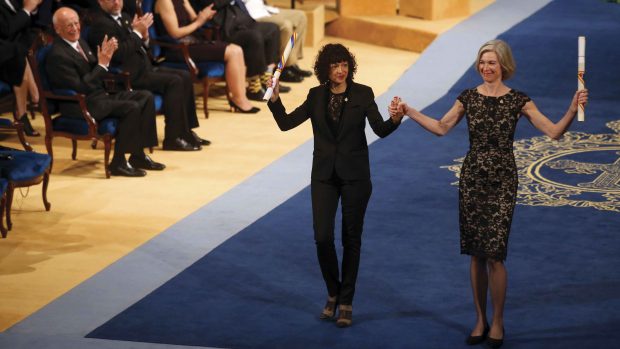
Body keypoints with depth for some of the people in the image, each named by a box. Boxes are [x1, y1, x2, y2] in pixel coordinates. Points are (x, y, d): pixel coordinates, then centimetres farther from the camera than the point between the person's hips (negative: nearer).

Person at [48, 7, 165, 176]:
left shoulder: (80, 42, 10)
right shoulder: (58, 55, -18)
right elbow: (80, 88, -22)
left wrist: (105, 55, -3)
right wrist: (102, 64, -20)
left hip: (99, 94, 10)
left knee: (146, 97, -1)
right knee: (132, 108, -24)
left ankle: (138, 155, 1)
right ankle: (118, 163, -16)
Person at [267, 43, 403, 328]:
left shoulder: (362, 94, -4)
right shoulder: (317, 96, 3)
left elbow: (380, 130, -14)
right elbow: (286, 123, 2)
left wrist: (395, 119, -34)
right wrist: (274, 98, -13)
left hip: (355, 175, -2)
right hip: (324, 175, 2)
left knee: (351, 239, 5)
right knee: (323, 237, -6)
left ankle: (346, 302, 16)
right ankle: (333, 293, 17)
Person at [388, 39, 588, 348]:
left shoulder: (517, 100, -3)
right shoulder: (468, 97, 4)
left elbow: (554, 132, -7)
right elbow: (441, 128, 10)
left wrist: (572, 110, -23)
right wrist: (408, 111, 3)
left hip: (502, 182, -3)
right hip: (472, 180, 3)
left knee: (494, 254, -7)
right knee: (476, 253, 6)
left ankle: (497, 322, 7)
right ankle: (480, 320, 18)